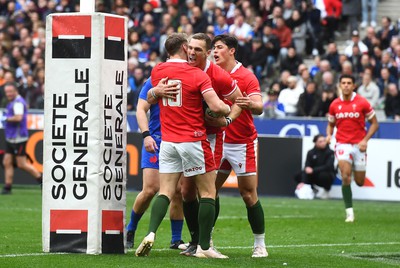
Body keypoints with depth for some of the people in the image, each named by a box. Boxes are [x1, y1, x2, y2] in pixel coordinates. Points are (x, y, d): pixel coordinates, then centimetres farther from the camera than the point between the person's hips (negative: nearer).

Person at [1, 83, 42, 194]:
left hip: (18, 138, -10)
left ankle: (41, 179, 7)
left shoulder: (18, 102, -15)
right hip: (10, 139, 10)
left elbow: (18, 117, -30)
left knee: (22, 164, -5)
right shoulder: (12, 103, 16)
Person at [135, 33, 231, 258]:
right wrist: (228, 109, 4)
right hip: (193, 140, -4)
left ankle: (151, 234, -15)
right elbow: (216, 107, -17)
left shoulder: (157, 71, 5)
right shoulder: (197, 75, -9)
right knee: (208, 191, 4)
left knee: (166, 192, 7)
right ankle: (204, 247, 2)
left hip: (167, 141, 4)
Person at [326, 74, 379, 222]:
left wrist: (365, 140, -12)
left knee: (360, 182, 6)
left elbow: (374, 124, 0)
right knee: (346, 177, -18)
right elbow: (331, 124, 16)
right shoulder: (334, 104, 2)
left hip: (359, 145, 0)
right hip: (342, 144, 0)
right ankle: (349, 212, -11)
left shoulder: (362, 103, -6)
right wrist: (329, 135, -6)